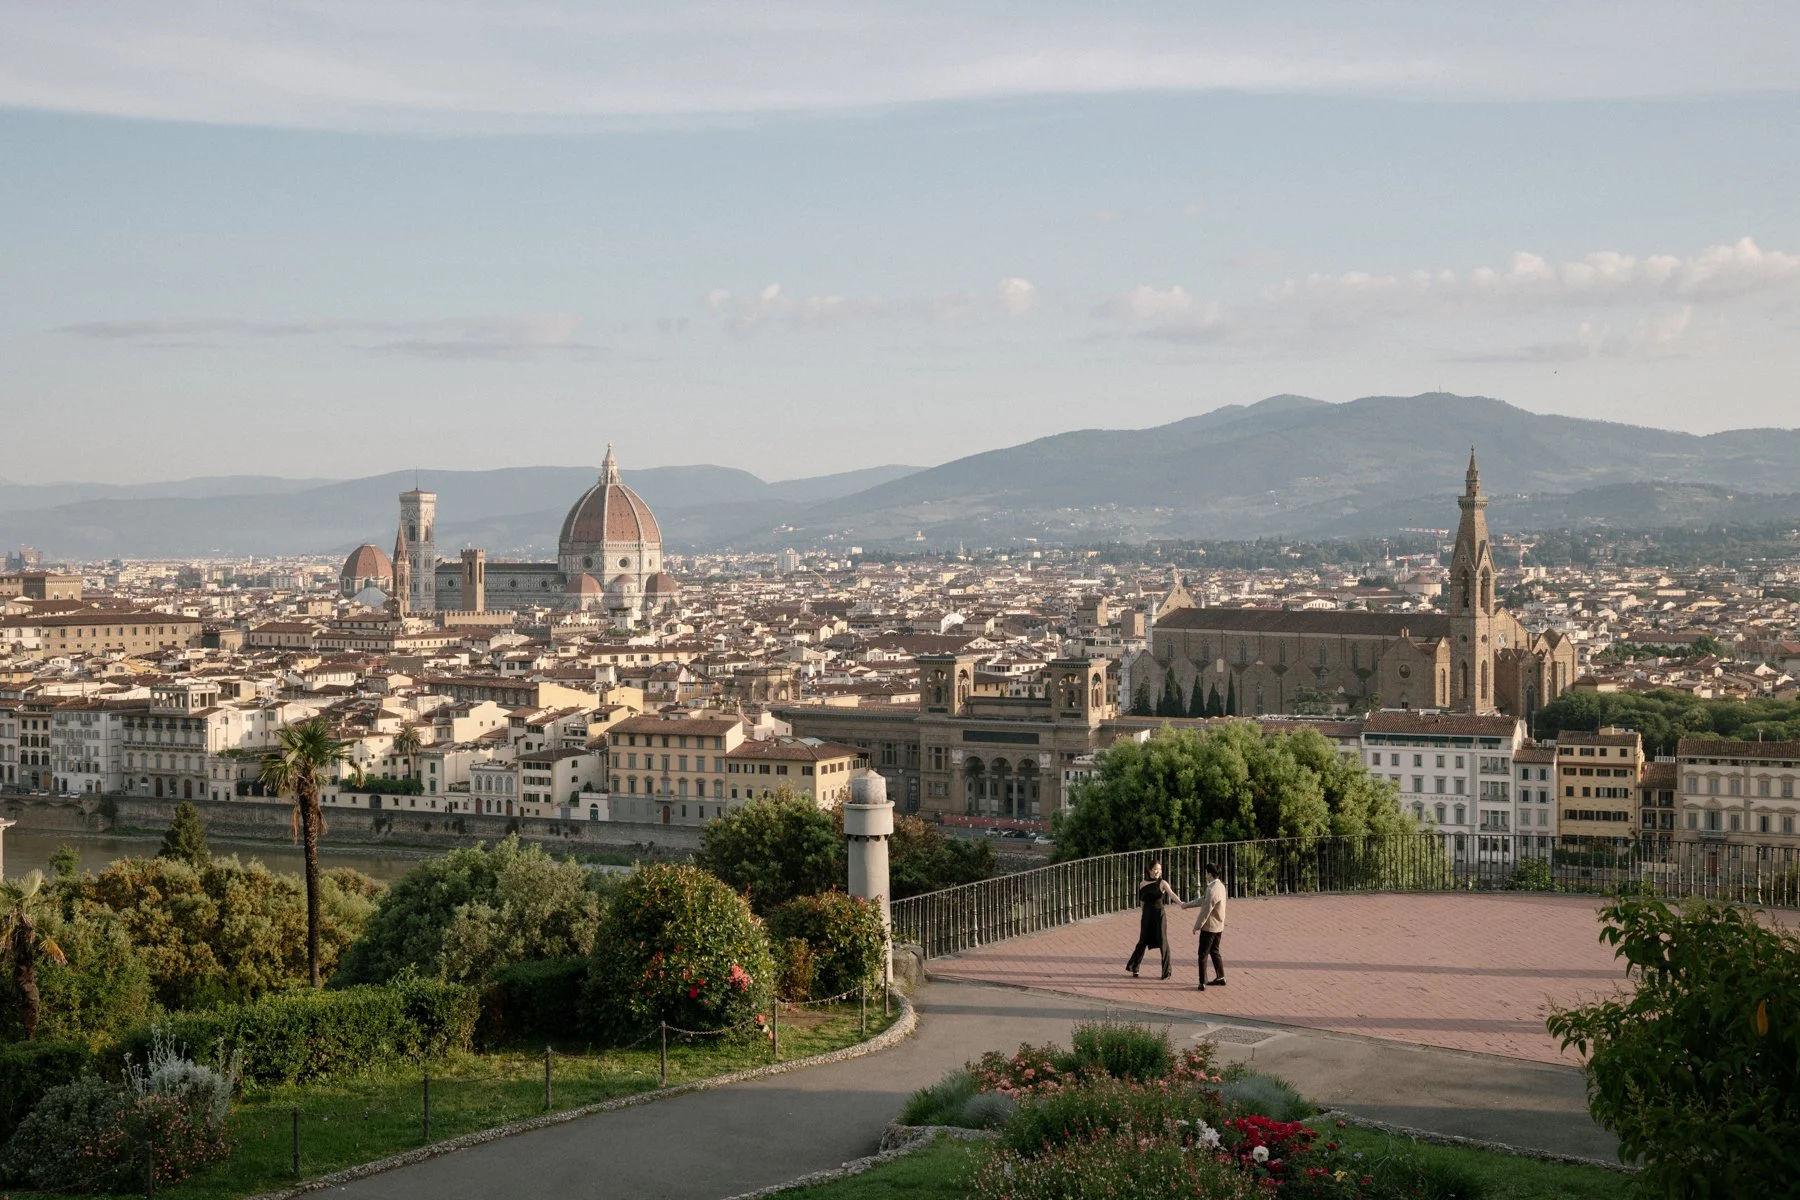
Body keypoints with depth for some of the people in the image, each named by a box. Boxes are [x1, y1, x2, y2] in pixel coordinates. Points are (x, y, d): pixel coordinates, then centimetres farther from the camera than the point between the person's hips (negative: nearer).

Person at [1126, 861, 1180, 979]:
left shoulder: (1162, 883, -4)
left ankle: (1166, 972, 2)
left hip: (1159, 914, -3)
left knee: (1163, 942, -4)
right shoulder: (1143, 884, 6)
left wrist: (1181, 903, -38)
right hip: (1146, 915, 3)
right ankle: (1133, 968, 21)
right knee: (1143, 941, 8)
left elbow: (1171, 894, -21)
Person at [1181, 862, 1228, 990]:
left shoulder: (1212, 890, -26)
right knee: (1214, 951, 21)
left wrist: (1197, 926, -12)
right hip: (1218, 926, 9)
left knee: (1203, 954, 0)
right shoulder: (1219, 886, 6)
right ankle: (1220, 978, 28)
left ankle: (1203, 983, 1)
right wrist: (1187, 905, 23)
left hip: (1209, 927, -9)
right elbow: (1202, 900, 17)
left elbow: (1205, 911, -22)